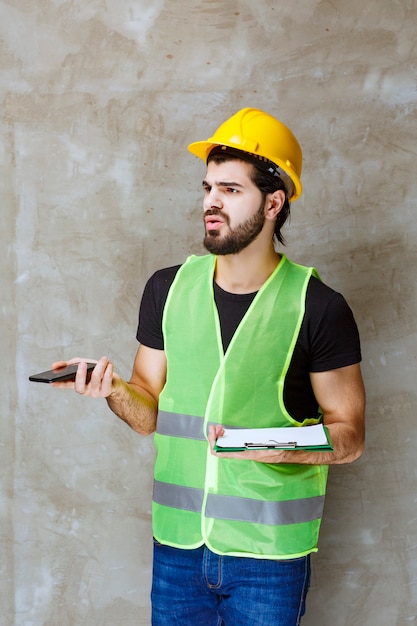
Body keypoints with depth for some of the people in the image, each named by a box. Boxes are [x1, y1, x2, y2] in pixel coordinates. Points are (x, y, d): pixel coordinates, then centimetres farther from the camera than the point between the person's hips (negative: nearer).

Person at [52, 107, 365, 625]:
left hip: (269, 555, -3)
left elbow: (349, 436, -5)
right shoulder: (167, 289, 3)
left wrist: (279, 446, -23)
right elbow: (150, 415, 8)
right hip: (177, 544, 3)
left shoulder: (318, 307, -9)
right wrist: (113, 389, -13)